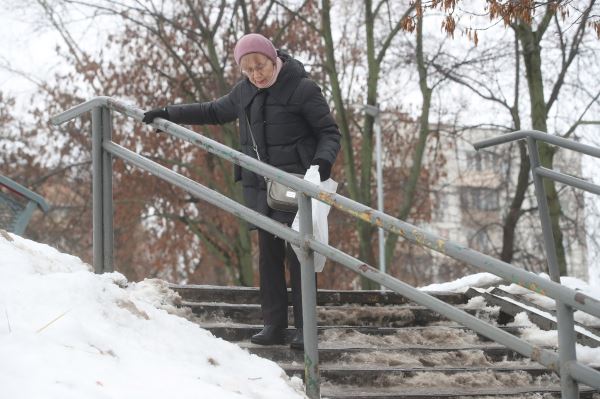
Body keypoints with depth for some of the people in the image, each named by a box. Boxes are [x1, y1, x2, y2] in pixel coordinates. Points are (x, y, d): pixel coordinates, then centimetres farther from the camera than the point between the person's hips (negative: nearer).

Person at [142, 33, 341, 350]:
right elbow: (214, 112, 26)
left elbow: (329, 132, -4)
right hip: (260, 188, 6)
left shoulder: (302, 88, -9)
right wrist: (169, 114, 22)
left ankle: (304, 329, -1)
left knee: (298, 254, -5)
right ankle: (274, 326, 10)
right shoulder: (244, 92, 9)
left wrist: (323, 160, -23)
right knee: (269, 254, 5)